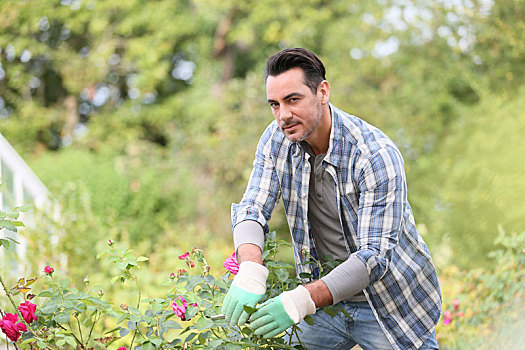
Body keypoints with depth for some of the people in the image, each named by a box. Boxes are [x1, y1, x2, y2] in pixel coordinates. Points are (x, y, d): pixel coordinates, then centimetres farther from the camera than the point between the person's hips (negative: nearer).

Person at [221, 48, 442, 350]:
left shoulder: (377, 155, -27)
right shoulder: (276, 141, -8)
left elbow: (375, 254, -31)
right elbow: (251, 209, -13)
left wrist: (301, 300, -43)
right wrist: (249, 273, -36)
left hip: (393, 307, -4)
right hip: (328, 301, 5)